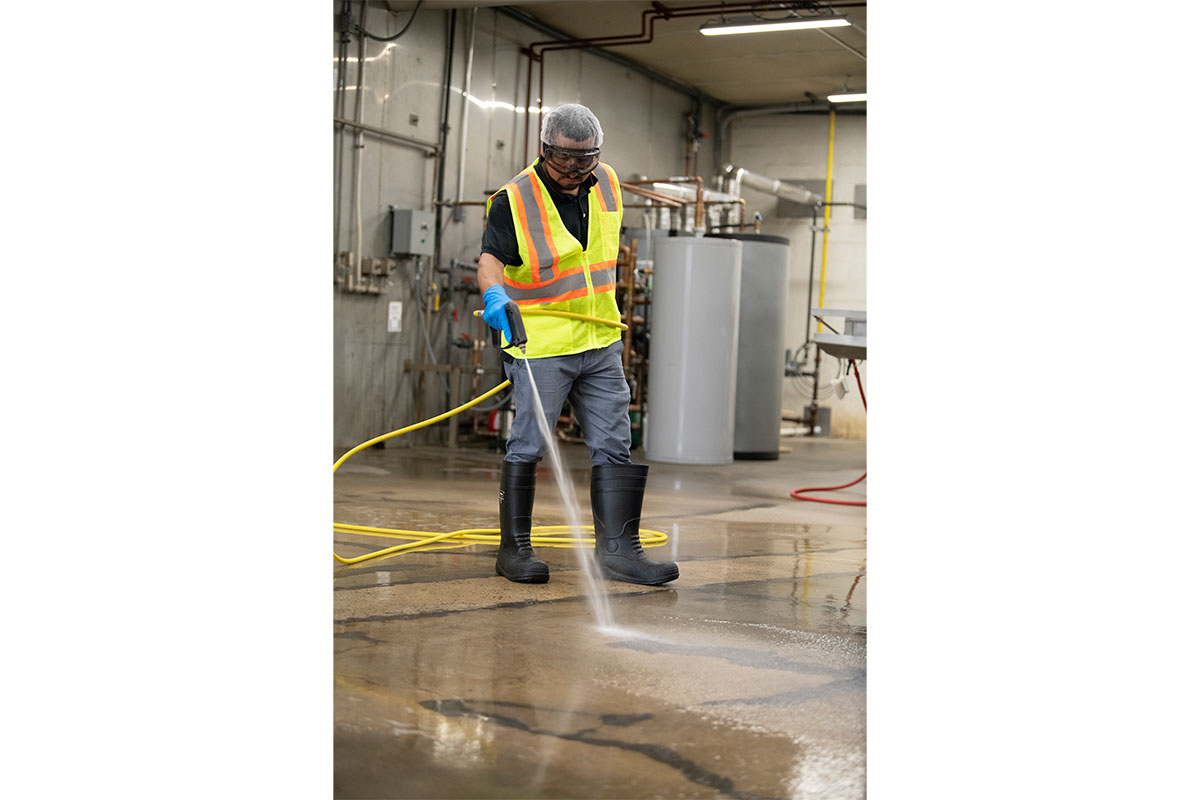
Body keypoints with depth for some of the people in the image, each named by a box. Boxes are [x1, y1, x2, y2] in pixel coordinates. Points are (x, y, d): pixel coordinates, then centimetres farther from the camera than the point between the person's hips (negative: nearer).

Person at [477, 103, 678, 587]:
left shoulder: (606, 184, 8)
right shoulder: (514, 199, -10)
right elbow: (490, 256, -18)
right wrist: (494, 292, -39)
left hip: (600, 344, 6)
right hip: (540, 346, -6)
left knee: (615, 447, 4)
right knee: (527, 449, -2)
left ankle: (617, 549, 9)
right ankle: (514, 550, 10)